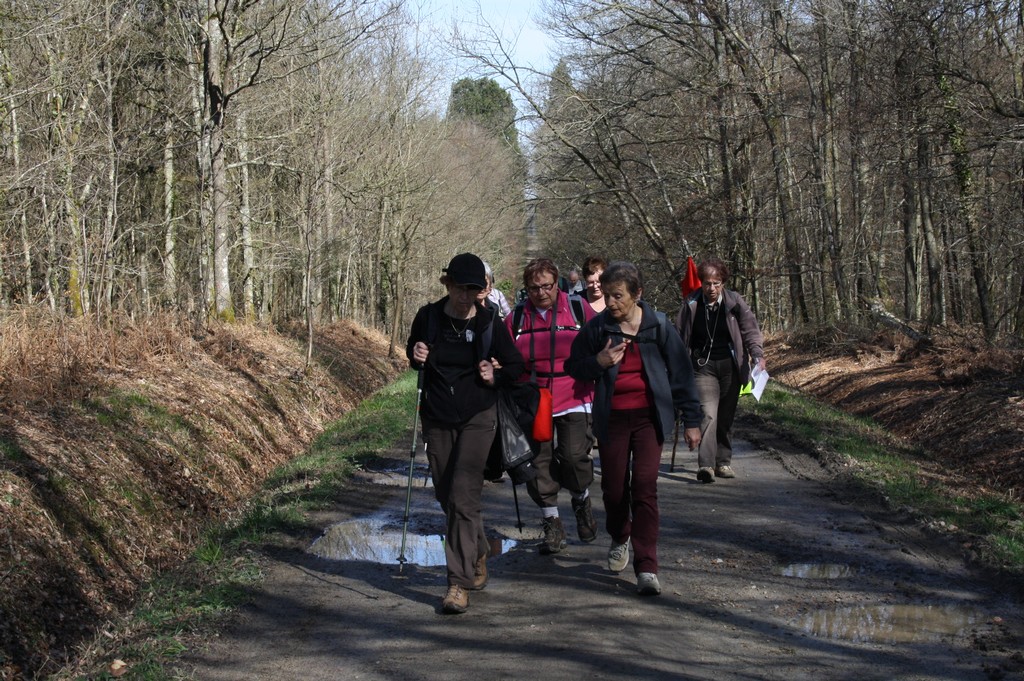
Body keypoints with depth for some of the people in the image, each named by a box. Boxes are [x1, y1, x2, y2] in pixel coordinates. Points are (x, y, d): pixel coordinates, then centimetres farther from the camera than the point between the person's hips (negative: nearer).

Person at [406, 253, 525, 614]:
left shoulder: (490, 323, -6)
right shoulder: (429, 316, -1)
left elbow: (515, 365, 6)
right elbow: (413, 351, 16)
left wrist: (496, 376, -14)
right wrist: (415, 356, -7)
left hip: (477, 418, -3)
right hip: (437, 418, 4)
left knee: (463, 496, -13)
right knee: (446, 496, 11)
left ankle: (459, 582, -10)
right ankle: (478, 553, 37)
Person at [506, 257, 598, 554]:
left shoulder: (578, 308, 0)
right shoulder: (517, 317, 5)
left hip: (574, 400, -2)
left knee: (574, 457, -14)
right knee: (537, 464, 3)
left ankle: (582, 501, 18)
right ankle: (552, 524, 19)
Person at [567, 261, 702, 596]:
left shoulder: (658, 325, -4)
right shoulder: (597, 327, -2)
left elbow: (680, 373, 3)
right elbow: (573, 368, 7)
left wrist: (691, 420, 2)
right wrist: (599, 362, -14)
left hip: (649, 417, -1)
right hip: (612, 419, 2)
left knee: (645, 486, -11)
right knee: (614, 487, 9)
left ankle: (646, 567, -7)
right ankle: (619, 539, 40)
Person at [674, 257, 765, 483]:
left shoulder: (735, 302, -2)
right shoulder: (691, 306, -2)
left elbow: (750, 330, -3)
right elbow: (679, 337, 4)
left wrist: (757, 355, -19)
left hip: (730, 366, 2)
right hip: (704, 366, -2)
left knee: (726, 418, 10)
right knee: (708, 414, -18)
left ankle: (723, 462, 23)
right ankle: (706, 465, -25)